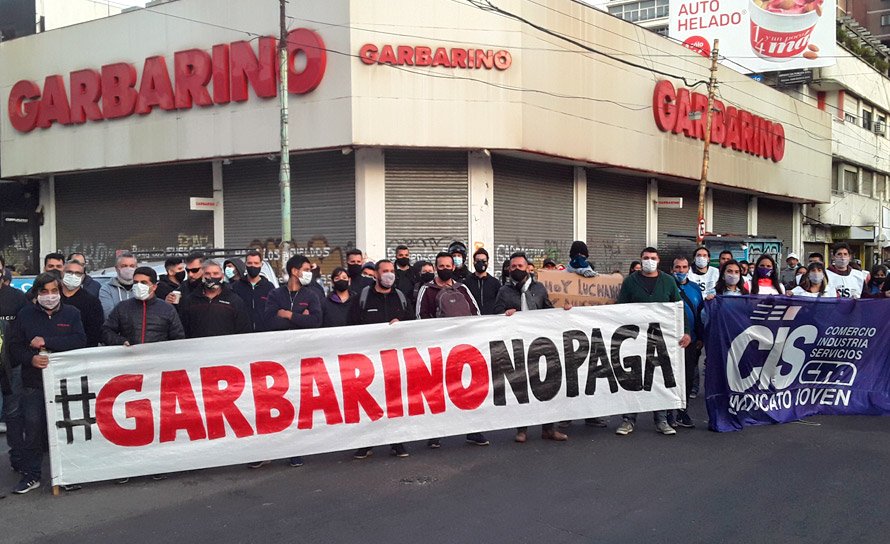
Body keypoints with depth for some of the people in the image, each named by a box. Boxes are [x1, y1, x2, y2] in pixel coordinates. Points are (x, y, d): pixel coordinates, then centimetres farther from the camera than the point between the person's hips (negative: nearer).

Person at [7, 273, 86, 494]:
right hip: (33, 384, 0)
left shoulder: (71, 313, 5)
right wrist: (31, 358, -16)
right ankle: (31, 475, 11)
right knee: (33, 429, -1)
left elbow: (80, 341, -10)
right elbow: (14, 346, 3)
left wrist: (46, 341, -16)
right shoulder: (25, 315, 7)